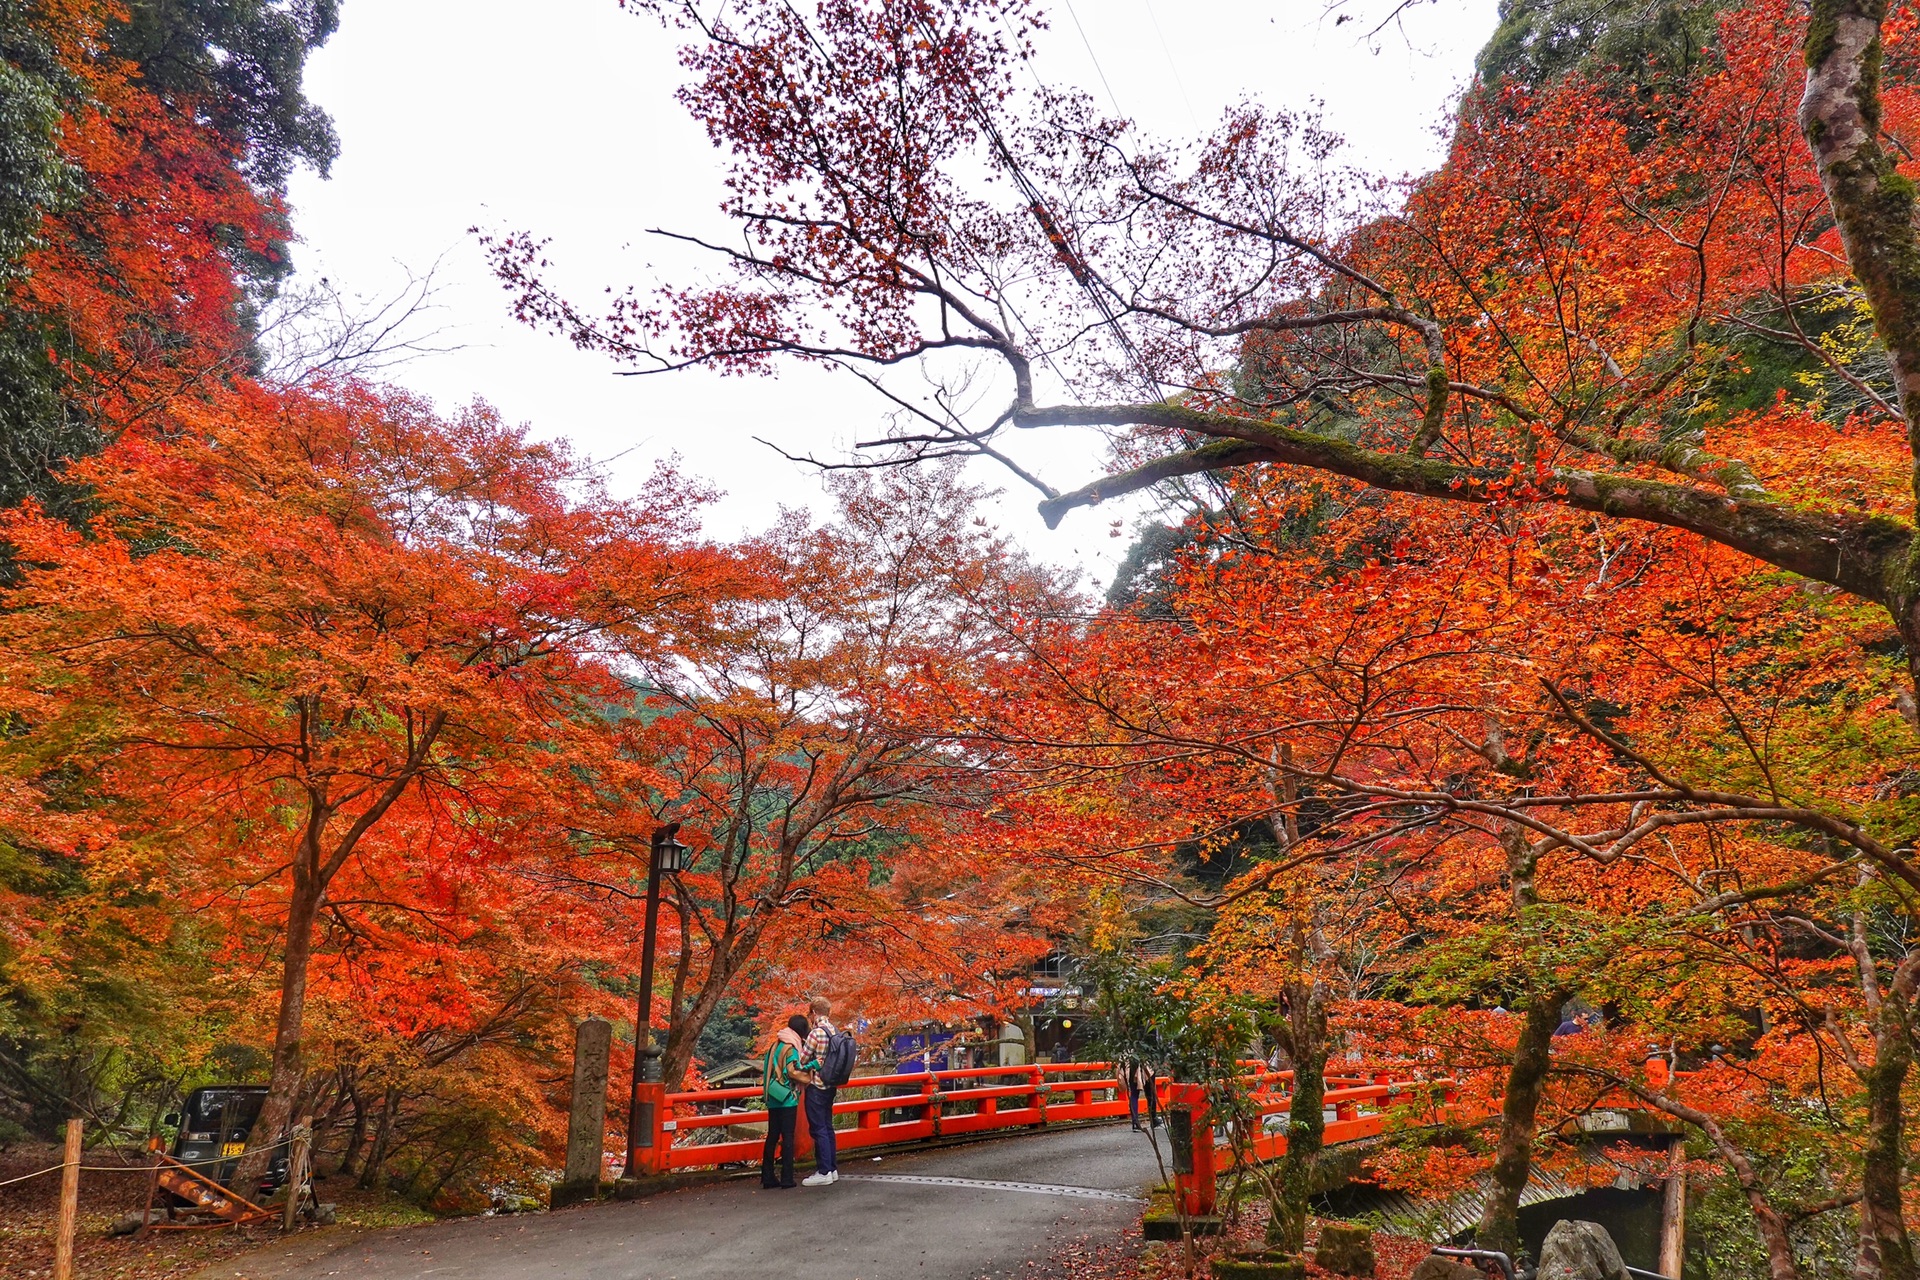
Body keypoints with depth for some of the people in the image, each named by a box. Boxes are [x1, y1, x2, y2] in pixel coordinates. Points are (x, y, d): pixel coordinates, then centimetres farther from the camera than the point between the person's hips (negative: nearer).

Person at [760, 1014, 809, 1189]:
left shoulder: (774, 1045, 11)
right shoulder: (791, 1048, -12)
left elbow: (764, 1067, 14)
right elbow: (793, 1071, -21)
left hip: (773, 1099, 7)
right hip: (787, 1099, -7)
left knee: (772, 1136, 10)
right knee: (787, 1137, -2)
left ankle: (767, 1178, 11)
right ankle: (786, 1179, -2)